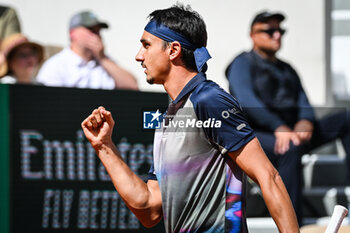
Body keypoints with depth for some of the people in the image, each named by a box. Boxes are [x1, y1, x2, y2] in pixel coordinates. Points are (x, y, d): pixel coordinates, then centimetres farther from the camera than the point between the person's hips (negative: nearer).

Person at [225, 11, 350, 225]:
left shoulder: (286, 69, 25)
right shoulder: (243, 63, 3)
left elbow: (303, 101, 13)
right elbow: (247, 101, -15)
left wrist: (305, 121, -14)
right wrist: (279, 128, -30)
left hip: (290, 134, 7)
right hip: (256, 135, -7)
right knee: (290, 149, -40)